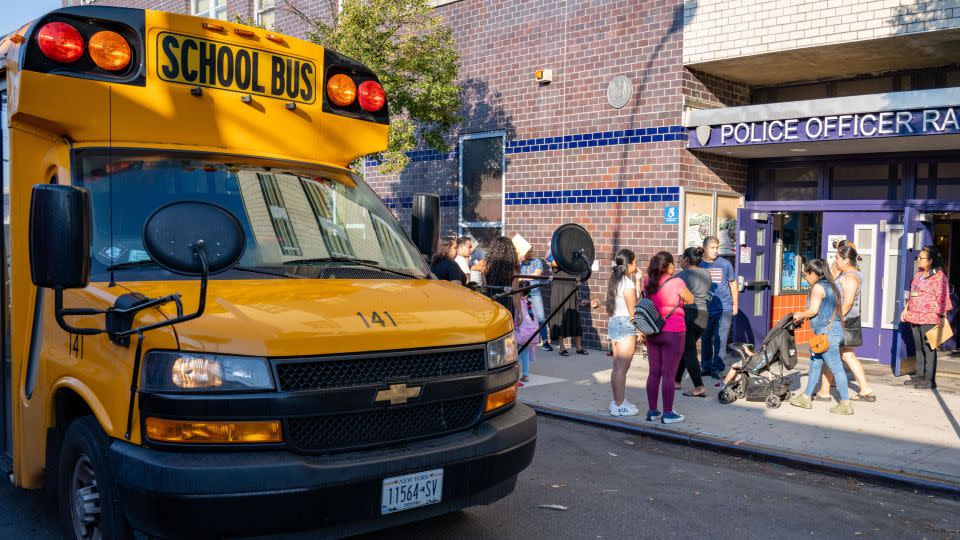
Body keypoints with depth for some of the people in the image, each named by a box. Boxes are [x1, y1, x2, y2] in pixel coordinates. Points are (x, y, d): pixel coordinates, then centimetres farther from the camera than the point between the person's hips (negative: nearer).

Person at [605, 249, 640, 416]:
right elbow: (633, 311, -13)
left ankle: (617, 401, 21)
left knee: (617, 367, 14)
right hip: (625, 325, -9)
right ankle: (620, 405, 0)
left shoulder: (614, 280, 12)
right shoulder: (628, 283, -14)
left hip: (613, 323, 9)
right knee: (622, 369, -4)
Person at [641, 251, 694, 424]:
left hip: (652, 332, 5)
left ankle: (652, 411, 17)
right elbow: (690, 300, 3)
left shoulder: (648, 282, 5)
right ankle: (668, 413, 6)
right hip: (673, 332, -5)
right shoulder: (677, 283, -12)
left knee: (654, 373, 11)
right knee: (668, 374, 0)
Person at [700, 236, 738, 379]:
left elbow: (733, 284, 12)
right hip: (705, 310, 1)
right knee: (706, 340, 9)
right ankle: (706, 367, 20)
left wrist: (735, 304, 11)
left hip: (724, 309, -1)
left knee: (720, 340, -3)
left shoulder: (725, 264, 3)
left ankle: (717, 368, 5)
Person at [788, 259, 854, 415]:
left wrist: (800, 314, -2)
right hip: (833, 329, 10)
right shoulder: (830, 285, 17)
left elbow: (813, 310, -18)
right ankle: (806, 397, 23)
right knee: (815, 363, 16)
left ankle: (846, 403, -3)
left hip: (827, 332, -10)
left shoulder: (818, 287, -11)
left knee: (835, 367, -6)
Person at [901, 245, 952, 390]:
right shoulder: (919, 274, 16)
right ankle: (920, 376, 20)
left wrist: (942, 316, -19)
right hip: (915, 317, 8)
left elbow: (942, 297, -15)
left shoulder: (938, 275, -10)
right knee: (918, 348, 12)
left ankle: (930, 380, -1)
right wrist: (906, 310, 22)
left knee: (929, 348, -5)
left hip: (929, 318, -8)